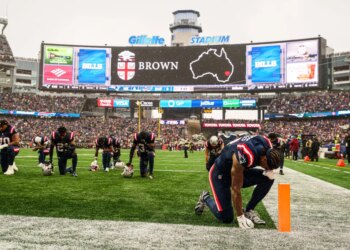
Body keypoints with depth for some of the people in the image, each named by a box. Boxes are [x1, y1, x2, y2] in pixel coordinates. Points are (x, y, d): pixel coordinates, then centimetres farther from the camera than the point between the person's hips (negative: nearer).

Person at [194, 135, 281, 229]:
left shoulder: (267, 144, -19)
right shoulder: (243, 156, -40)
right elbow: (235, 189, -31)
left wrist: (268, 170, -16)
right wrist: (240, 217, -24)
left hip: (240, 170, 7)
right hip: (220, 174, -7)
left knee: (268, 179, -15)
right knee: (225, 218, -10)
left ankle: (248, 210, 1)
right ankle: (205, 198, 19)